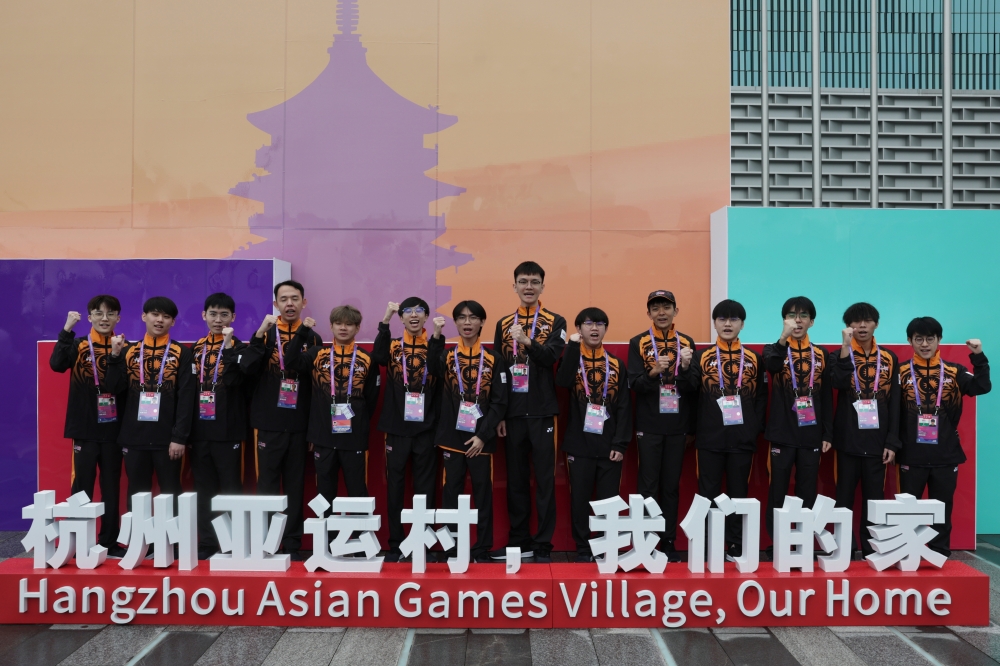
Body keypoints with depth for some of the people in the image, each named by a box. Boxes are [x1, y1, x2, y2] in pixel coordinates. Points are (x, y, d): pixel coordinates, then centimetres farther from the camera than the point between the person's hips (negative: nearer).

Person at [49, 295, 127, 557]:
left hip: (113, 429, 2)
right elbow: (56, 364, -19)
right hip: (84, 429, -2)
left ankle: (109, 542, 15)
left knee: (111, 488, 7)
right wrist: (67, 329, -21)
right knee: (81, 487, 0)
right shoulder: (78, 346, 3)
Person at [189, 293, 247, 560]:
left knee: (230, 488, 1)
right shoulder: (195, 349, 12)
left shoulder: (239, 348, 0)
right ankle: (207, 542, 16)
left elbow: (232, 380, -19)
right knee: (204, 490, 8)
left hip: (227, 431, -4)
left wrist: (229, 346, -26)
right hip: (200, 430, 4)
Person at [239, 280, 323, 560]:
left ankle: (293, 543, 14)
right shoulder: (265, 335, 4)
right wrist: (260, 334, -20)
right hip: (269, 424, -1)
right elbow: (246, 370, -10)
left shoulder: (313, 339, 7)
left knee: (295, 487, 6)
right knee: (267, 486, 2)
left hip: (300, 426, 1)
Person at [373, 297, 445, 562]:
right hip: (397, 428, 1)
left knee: (425, 487, 4)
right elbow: (377, 356, -17)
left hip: (425, 428, -1)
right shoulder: (393, 346, 7)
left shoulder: (435, 346, 4)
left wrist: (437, 334, -30)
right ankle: (395, 544, 16)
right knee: (395, 487, 6)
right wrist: (386, 319, -25)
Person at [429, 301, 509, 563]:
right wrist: (436, 336, -30)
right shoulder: (446, 356, 5)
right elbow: (429, 369, -18)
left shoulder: (493, 360, 4)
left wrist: (483, 435, -10)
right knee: (451, 494, 4)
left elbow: (499, 402, -1)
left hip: (481, 440, 0)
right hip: (452, 438, 0)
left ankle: (482, 550, 15)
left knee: (483, 495, 5)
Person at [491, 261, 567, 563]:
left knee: (544, 479, 0)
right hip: (512, 412, 3)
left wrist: (527, 341, -33)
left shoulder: (555, 322, 3)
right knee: (515, 478, 9)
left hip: (541, 412, -3)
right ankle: (519, 541, 19)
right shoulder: (504, 324, 11)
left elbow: (551, 357, -15)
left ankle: (543, 544, 8)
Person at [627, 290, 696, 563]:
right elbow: (634, 384, -8)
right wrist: (654, 372, -27)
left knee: (672, 486, 7)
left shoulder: (687, 343, 6)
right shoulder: (638, 343, 0)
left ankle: (669, 542, 15)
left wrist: (692, 427, 8)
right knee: (648, 486, 1)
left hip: (678, 426, 2)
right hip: (649, 426, -2)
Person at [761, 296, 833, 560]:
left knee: (807, 493, 7)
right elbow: (771, 364, -25)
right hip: (782, 434, -2)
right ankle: (775, 544, 9)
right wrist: (783, 338, -42)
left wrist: (828, 433, 4)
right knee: (778, 492, 1)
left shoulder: (821, 355, 8)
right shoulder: (775, 350, 2)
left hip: (811, 435, 2)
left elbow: (827, 397, 9)